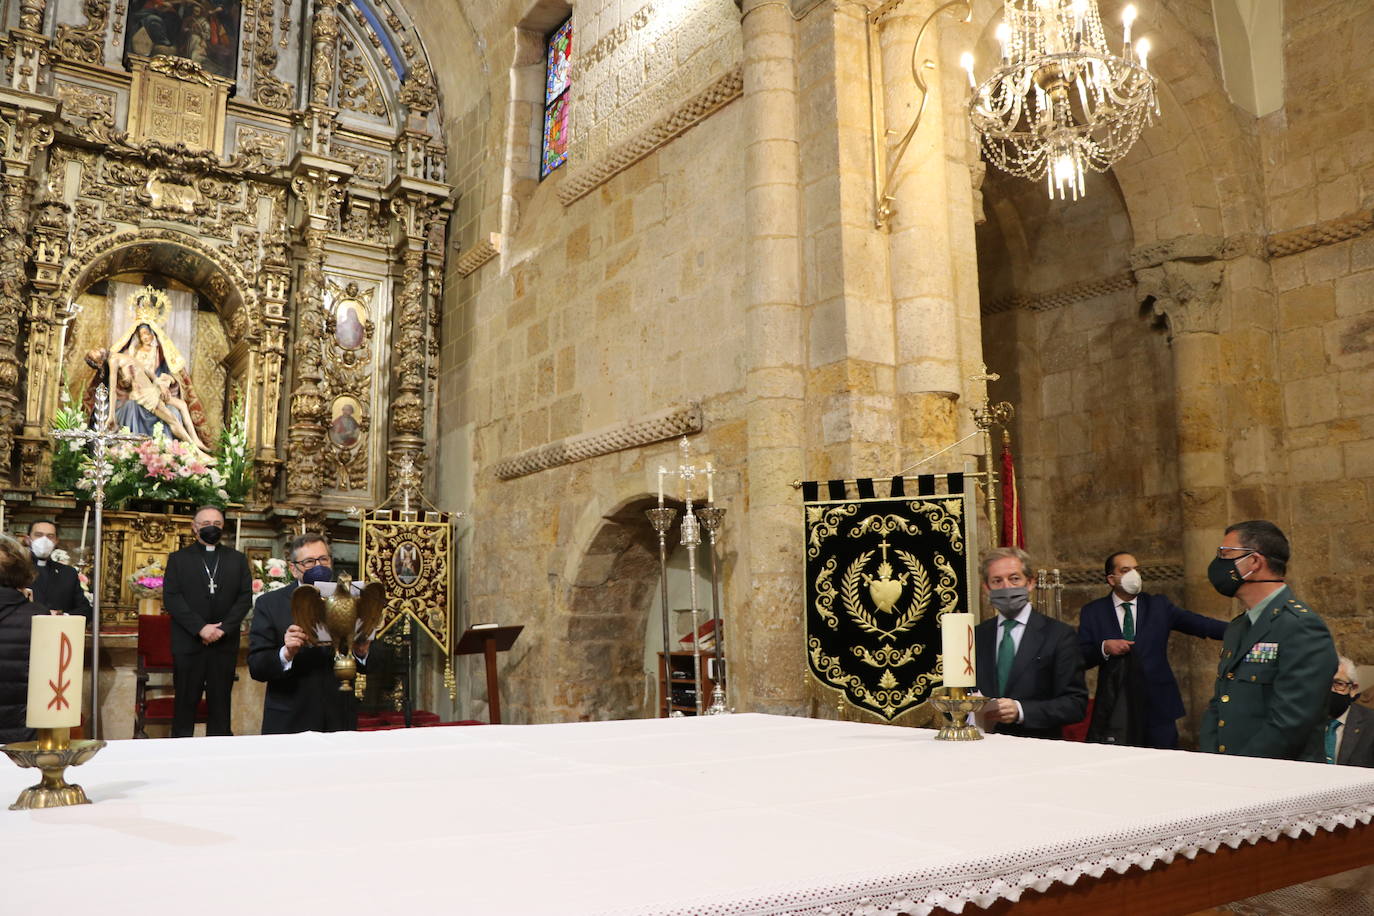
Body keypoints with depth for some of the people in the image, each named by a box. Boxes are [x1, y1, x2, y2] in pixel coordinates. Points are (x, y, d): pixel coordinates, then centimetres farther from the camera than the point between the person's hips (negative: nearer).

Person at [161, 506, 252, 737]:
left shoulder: (238, 559, 12)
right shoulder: (178, 558, 8)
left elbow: (245, 597, 4)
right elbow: (171, 598, -2)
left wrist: (223, 628, -10)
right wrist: (201, 628, -13)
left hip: (225, 644, 1)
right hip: (188, 643, -1)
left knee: (220, 704, 3)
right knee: (185, 703, 2)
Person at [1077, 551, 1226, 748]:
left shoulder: (1158, 605, 9)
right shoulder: (1092, 612, 5)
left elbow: (1197, 623, -4)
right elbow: (1080, 658, 2)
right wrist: (1104, 648, -17)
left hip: (1156, 704, 1)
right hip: (1112, 708, -1)